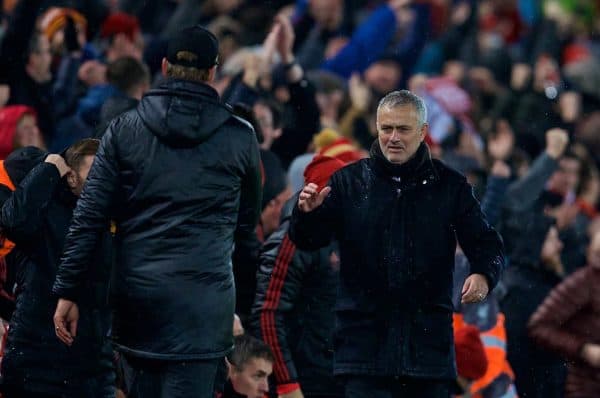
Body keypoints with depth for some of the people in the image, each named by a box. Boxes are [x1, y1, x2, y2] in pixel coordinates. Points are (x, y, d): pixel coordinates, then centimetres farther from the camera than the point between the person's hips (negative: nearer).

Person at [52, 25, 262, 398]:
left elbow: (88, 216, 0)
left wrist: (68, 291, 3)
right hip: (203, 296, -3)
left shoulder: (125, 129, 4)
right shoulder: (240, 137, 1)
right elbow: (247, 223, 13)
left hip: (136, 293, 3)